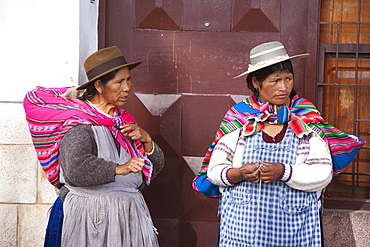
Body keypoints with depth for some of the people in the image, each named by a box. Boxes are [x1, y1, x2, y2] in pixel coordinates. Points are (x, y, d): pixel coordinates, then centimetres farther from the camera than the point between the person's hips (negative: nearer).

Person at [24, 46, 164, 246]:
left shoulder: (124, 121, 12)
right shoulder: (79, 123, -10)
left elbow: (155, 167, 13)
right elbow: (76, 169, -27)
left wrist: (147, 140, -5)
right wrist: (118, 169, -40)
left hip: (131, 214, 6)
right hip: (93, 218, -6)